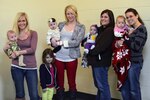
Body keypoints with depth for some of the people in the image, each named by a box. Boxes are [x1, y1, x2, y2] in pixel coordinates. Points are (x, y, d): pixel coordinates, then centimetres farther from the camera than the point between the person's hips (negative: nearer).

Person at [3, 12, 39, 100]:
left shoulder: (33, 33, -1)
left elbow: (33, 49, -12)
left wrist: (19, 52, -18)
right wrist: (6, 49, -10)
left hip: (31, 67, -2)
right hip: (16, 67, 2)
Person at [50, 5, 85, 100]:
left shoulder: (81, 27, 0)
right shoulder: (61, 24, 9)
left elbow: (77, 42, -12)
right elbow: (53, 36, 9)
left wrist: (62, 42, -15)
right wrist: (53, 40, -14)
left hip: (71, 58, -2)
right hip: (59, 57, 3)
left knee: (72, 82, 9)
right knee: (59, 82, 12)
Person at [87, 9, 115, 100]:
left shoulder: (110, 31, -13)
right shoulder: (100, 29, 14)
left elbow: (102, 46, -20)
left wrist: (90, 52, -9)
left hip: (101, 61, -9)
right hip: (96, 60, 9)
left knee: (102, 85, -1)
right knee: (98, 84, 17)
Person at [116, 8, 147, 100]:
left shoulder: (141, 28, -11)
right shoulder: (133, 29, 15)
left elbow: (136, 46, -20)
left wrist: (124, 42, -11)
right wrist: (120, 43, -3)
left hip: (135, 62, -8)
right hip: (128, 61, 8)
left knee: (134, 89, 2)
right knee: (124, 87, 12)